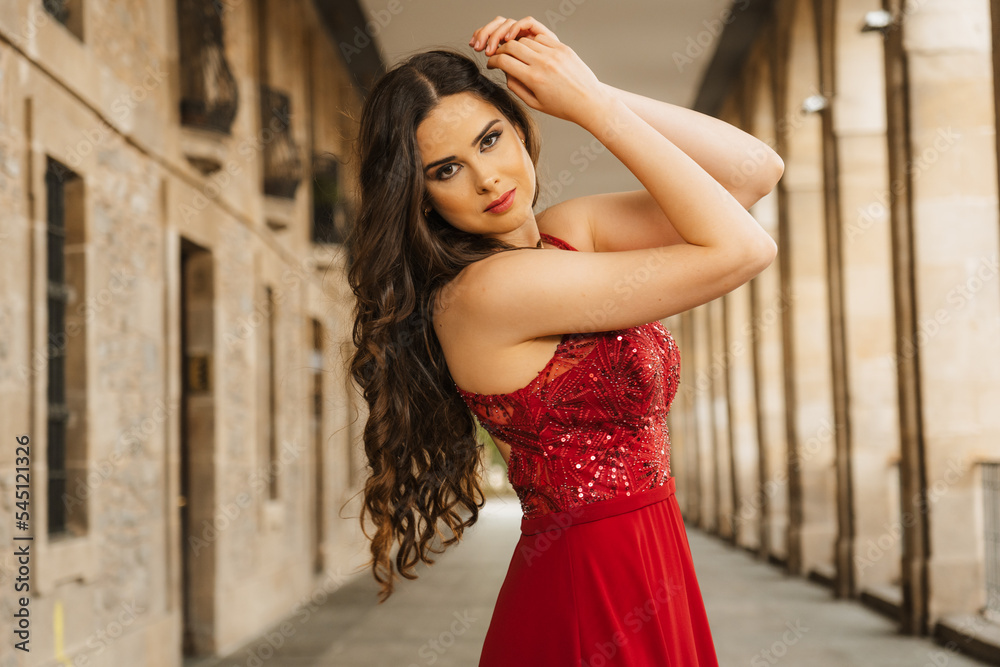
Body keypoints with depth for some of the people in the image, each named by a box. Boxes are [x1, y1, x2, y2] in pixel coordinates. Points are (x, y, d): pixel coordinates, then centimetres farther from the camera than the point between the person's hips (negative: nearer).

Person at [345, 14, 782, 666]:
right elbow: (741, 249, -20)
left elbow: (755, 170, -1)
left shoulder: (567, 233, 3)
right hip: (592, 612, -8)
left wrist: (596, 94, -8)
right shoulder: (487, 289, -21)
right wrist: (593, 105, -17)